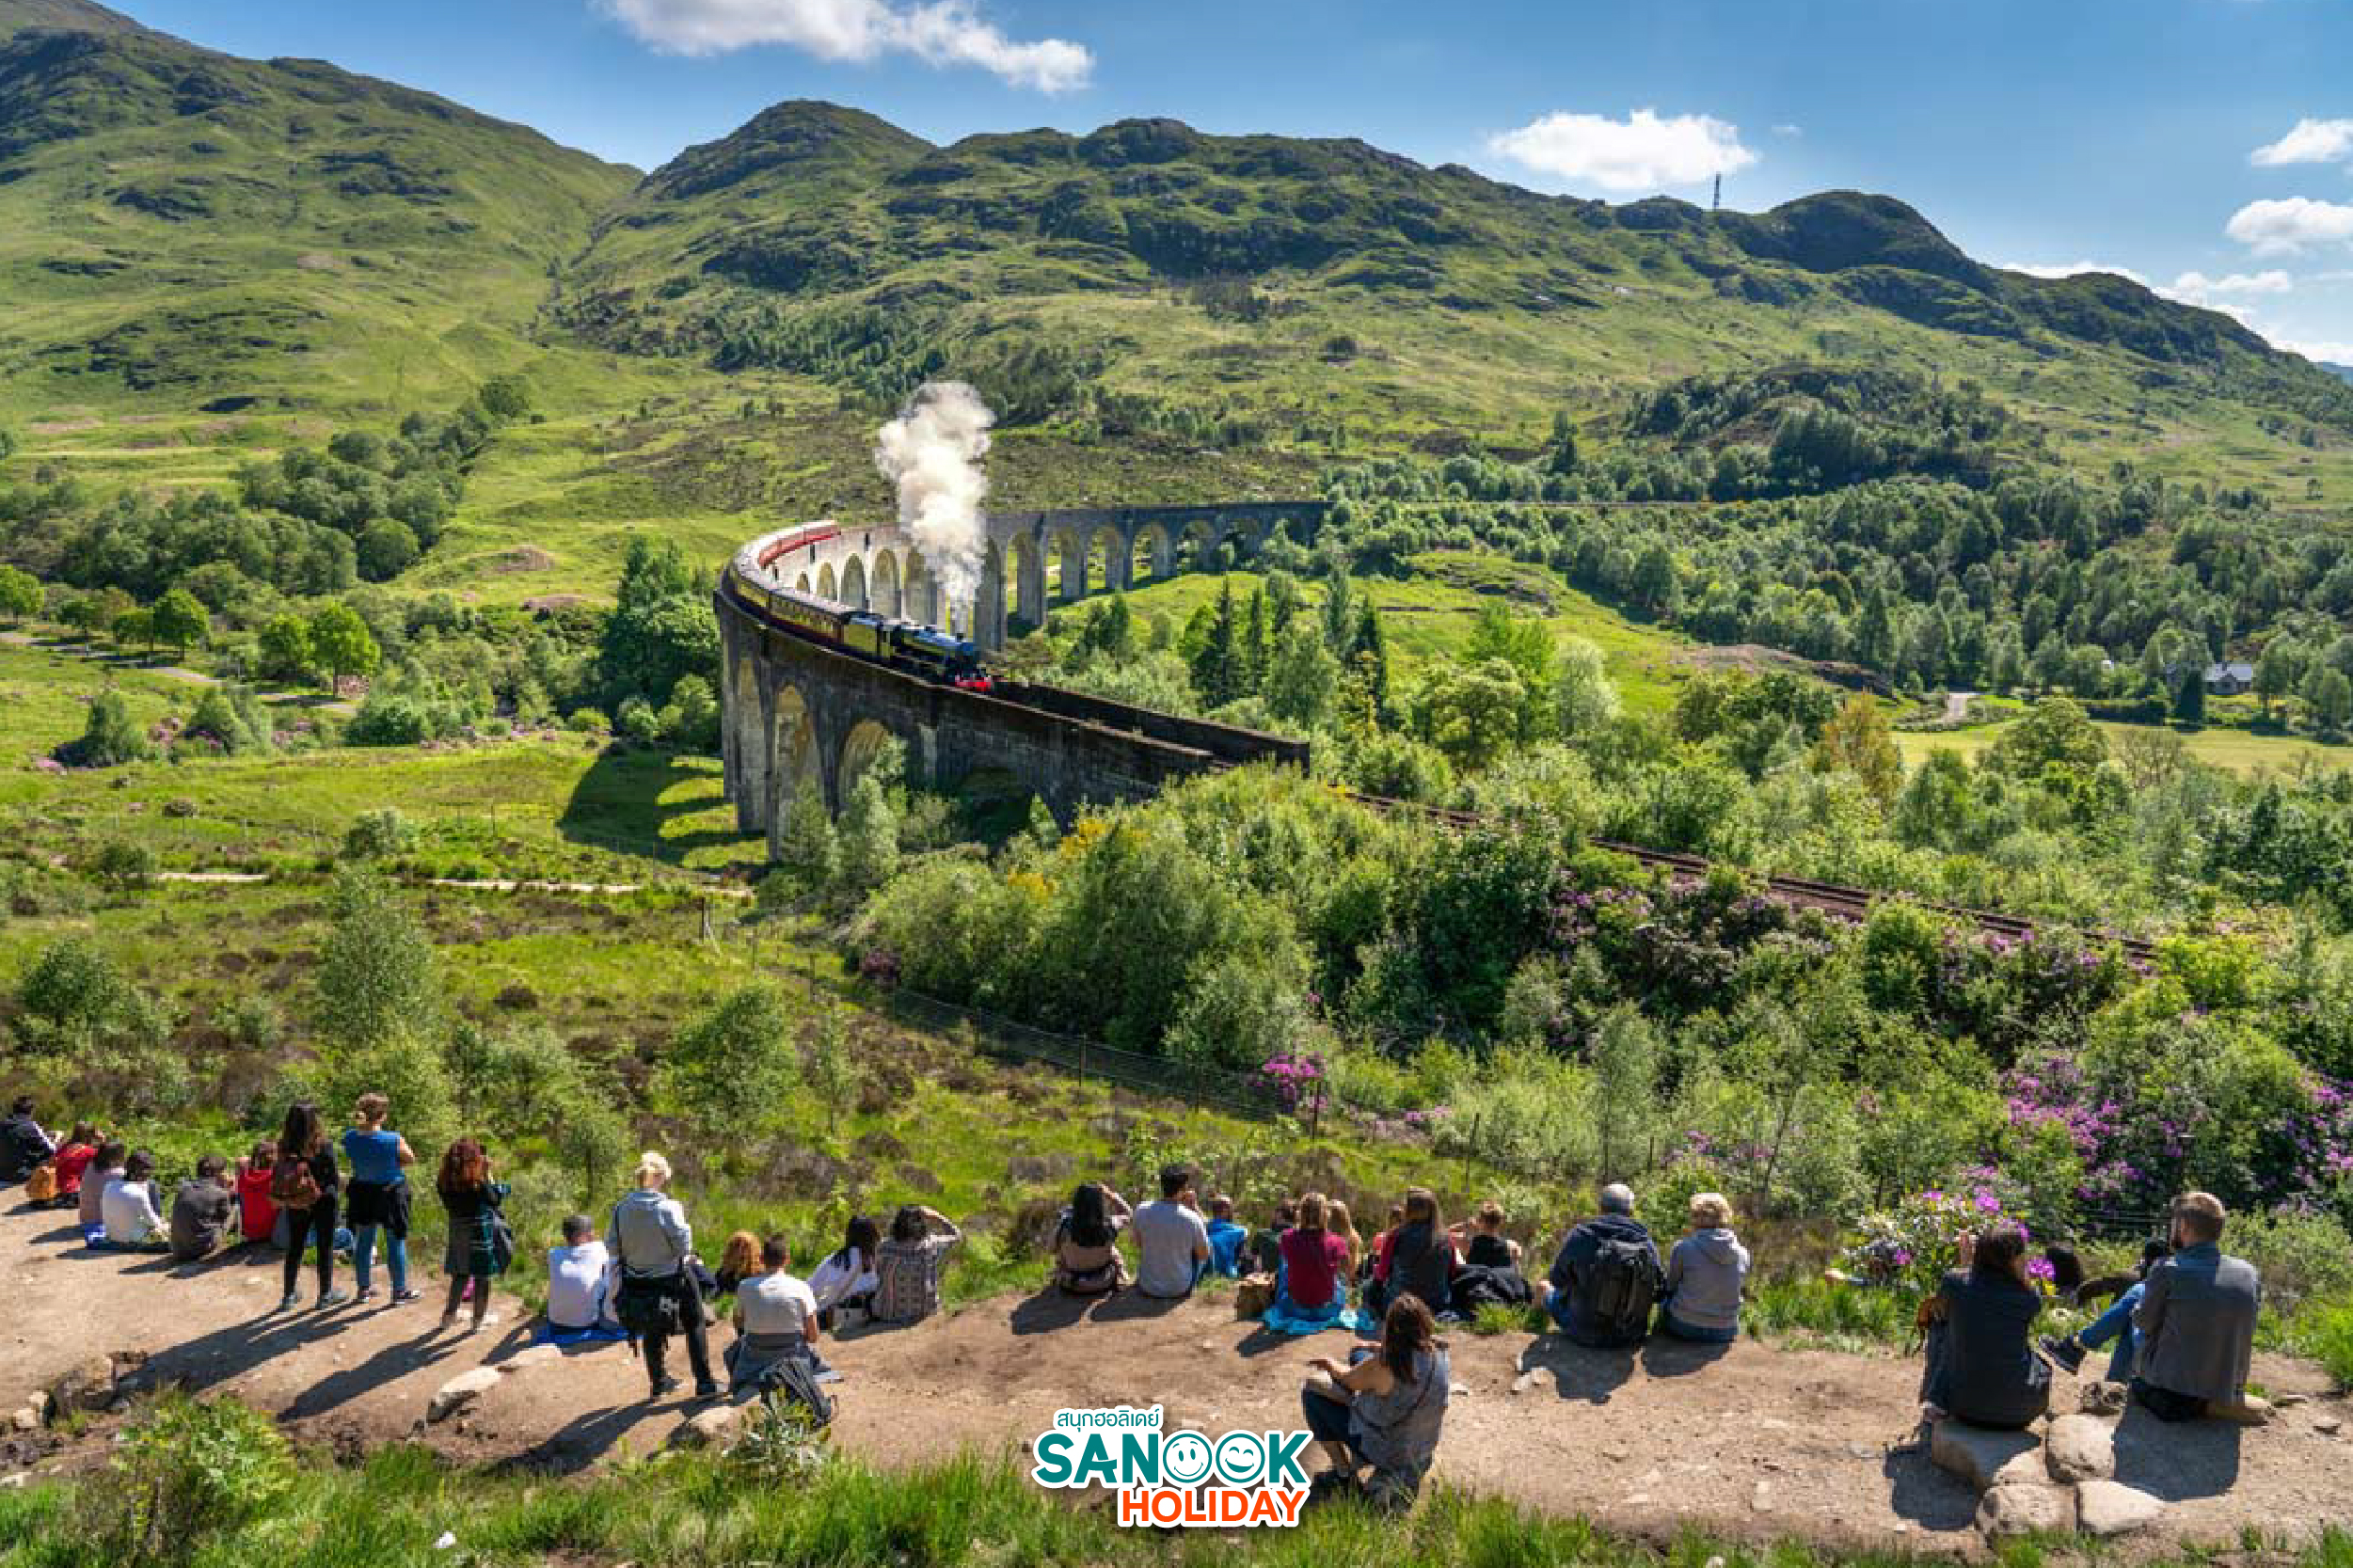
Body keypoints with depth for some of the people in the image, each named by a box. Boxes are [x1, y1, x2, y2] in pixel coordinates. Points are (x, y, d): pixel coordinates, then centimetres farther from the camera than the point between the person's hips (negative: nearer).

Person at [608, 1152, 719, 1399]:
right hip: (672, 1279, -4)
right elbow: (683, 1246, -19)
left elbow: (612, 1246, -4)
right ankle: (704, 1384, 15)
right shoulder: (669, 1208, -23)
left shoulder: (621, 1209, -11)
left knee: (652, 1333, 22)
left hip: (637, 1281, 4)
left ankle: (657, 1384, 34)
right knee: (695, 1326, 13)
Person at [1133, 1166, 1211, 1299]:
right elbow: (1204, 1255, -4)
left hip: (1147, 1288, 2)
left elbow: (1139, 1244, 2)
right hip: (1180, 1290, -2)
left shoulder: (1141, 1211, -16)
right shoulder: (1193, 1219, -21)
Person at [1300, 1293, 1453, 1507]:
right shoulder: (1438, 1352, -16)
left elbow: (1349, 1379, -10)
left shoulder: (1384, 1367, -33)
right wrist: (1373, 1348, 19)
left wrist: (1331, 1365, 10)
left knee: (1312, 1393, 2)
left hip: (1383, 1451, -6)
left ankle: (1344, 1473, 9)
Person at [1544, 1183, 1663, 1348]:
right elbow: (1659, 1292, 0)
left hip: (1586, 1333, -2)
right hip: (1632, 1335, 2)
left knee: (1550, 1292, 28)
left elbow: (1558, 1279, -4)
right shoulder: (1647, 1243, -10)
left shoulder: (1581, 1236, -17)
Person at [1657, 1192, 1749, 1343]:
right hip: (1726, 1333, 3)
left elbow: (1670, 1285, 1)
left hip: (1684, 1327, -3)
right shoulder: (1742, 1254, -6)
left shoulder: (1682, 1248, -14)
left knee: (1663, 1292, 25)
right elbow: (1739, 1285, 9)